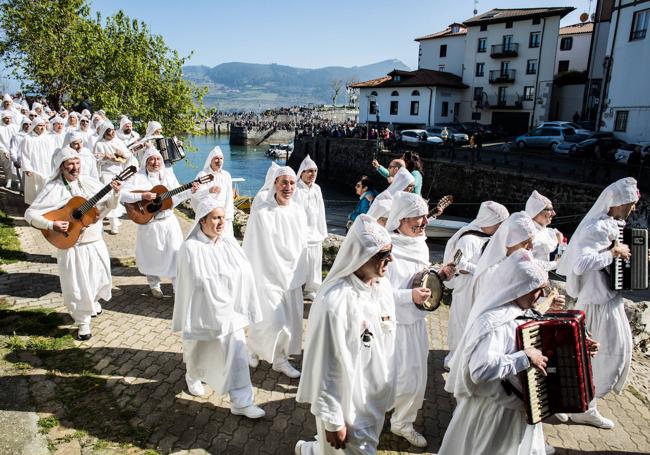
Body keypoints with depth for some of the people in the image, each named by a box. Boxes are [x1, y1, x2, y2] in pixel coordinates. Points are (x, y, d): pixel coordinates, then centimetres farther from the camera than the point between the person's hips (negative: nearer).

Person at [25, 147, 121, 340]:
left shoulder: (90, 183, -1)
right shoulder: (53, 189, -12)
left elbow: (109, 205, 5)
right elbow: (30, 213, -12)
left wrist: (115, 194, -15)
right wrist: (52, 225, -26)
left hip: (95, 242, 4)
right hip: (70, 245, -4)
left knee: (100, 278, 17)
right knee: (76, 285, 3)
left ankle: (93, 302, 48)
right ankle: (83, 322, 22)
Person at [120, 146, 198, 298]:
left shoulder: (168, 174, 5)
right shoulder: (139, 178, -9)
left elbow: (176, 197, 7)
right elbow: (122, 195, -18)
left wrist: (191, 191, -7)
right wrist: (142, 196, -25)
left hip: (169, 221, 3)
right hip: (149, 223, -3)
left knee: (176, 254, 3)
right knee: (152, 256, 11)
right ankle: (154, 285, 33)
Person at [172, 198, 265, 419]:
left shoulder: (230, 244, -5)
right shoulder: (190, 248, -17)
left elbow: (245, 274, -3)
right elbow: (186, 286, -12)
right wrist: (187, 322, -8)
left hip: (229, 313, 3)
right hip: (203, 314, -2)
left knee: (237, 356, 1)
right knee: (199, 352, 22)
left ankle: (241, 402, 13)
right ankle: (192, 377, 54)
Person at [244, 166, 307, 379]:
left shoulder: (299, 212, 0)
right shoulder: (260, 212, -16)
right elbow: (251, 247, -11)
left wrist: (300, 274, 15)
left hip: (292, 276, 6)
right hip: (268, 275, -5)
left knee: (291, 320, 11)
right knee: (273, 320, -5)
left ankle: (281, 359, 32)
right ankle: (255, 347, 26)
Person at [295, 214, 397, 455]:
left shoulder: (383, 285, -8)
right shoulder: (334, 301, -30)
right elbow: (324, 367, -21)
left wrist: (386, 386, 14)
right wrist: (332, 421, -14)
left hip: (376, 396, 7)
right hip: (346, 401, -7)